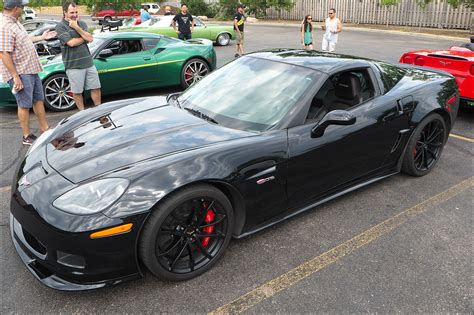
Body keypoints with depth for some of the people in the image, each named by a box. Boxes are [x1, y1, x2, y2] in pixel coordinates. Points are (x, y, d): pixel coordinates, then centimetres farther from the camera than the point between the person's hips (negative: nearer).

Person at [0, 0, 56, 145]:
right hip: (20, 73, -10)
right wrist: (16, 77, -25)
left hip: (31, 70, 10)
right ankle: (27, 136, 11)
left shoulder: (15, 23, 11)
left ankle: (44, 129, 28)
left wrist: (42, 37, 30)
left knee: (39, 99, 16)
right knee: (25, 105, -1)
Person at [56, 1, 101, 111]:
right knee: (77, 92, 5)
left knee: (96, 87, 9)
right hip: (73, 65, -4)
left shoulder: (82, 23, 10)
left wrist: (77, 28, -11)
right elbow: (71, 42, -17)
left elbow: (90, 39, -4)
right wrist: (85, 37, -3)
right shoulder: (60, 26, -5)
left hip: (88, 62, 5)